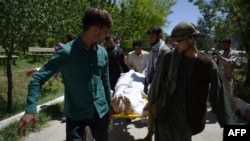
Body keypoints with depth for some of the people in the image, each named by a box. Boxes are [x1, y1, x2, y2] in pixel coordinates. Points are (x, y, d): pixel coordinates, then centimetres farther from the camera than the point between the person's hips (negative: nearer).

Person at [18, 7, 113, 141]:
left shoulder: (103, 53, 0)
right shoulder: (66, 52, -16)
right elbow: (38, 78, -15)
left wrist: (109, 106, 16)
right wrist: (31, 109, -26)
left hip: (101, 112, 5)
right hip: (76, 115, -5)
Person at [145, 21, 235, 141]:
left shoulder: (207, 63, -9)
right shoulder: (168, 57, -8)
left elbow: (218, 96, -7)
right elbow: (157, 81, 3)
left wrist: (227, 124, -9)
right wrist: (150, 101, 13)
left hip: (189, 117, 1)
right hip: (167, 114, 0)